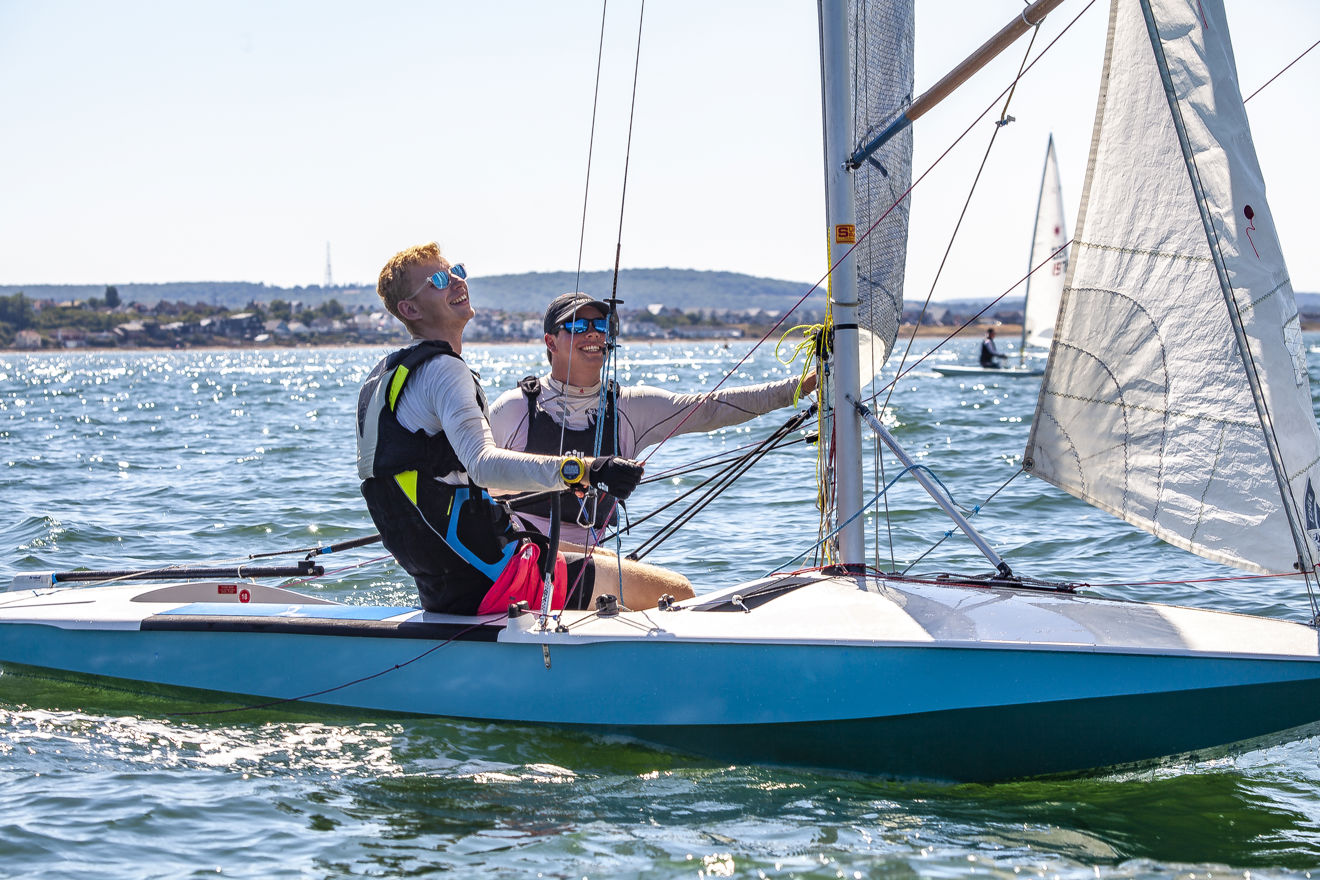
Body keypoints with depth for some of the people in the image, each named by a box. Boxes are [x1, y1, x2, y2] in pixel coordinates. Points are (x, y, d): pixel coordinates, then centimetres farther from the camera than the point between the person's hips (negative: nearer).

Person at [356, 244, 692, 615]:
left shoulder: (385, 374, 15)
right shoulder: (442, 370, -16)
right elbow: (483, 464, -35)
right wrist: (583, 470, -47)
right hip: (487, 582, -11)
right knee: (677, 592, -8)